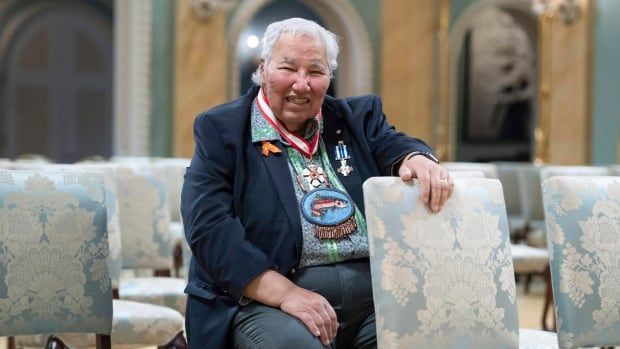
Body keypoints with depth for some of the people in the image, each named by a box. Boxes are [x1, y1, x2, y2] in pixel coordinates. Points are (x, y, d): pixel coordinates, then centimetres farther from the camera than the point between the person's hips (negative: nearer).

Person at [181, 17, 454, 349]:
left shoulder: (357, 117, 19)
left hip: (379, 293, 4)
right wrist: (285, 292, -19)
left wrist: (417, 159, -24)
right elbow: (209, 225, -8)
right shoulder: (221, 130, 4)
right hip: (268, 299, -4)